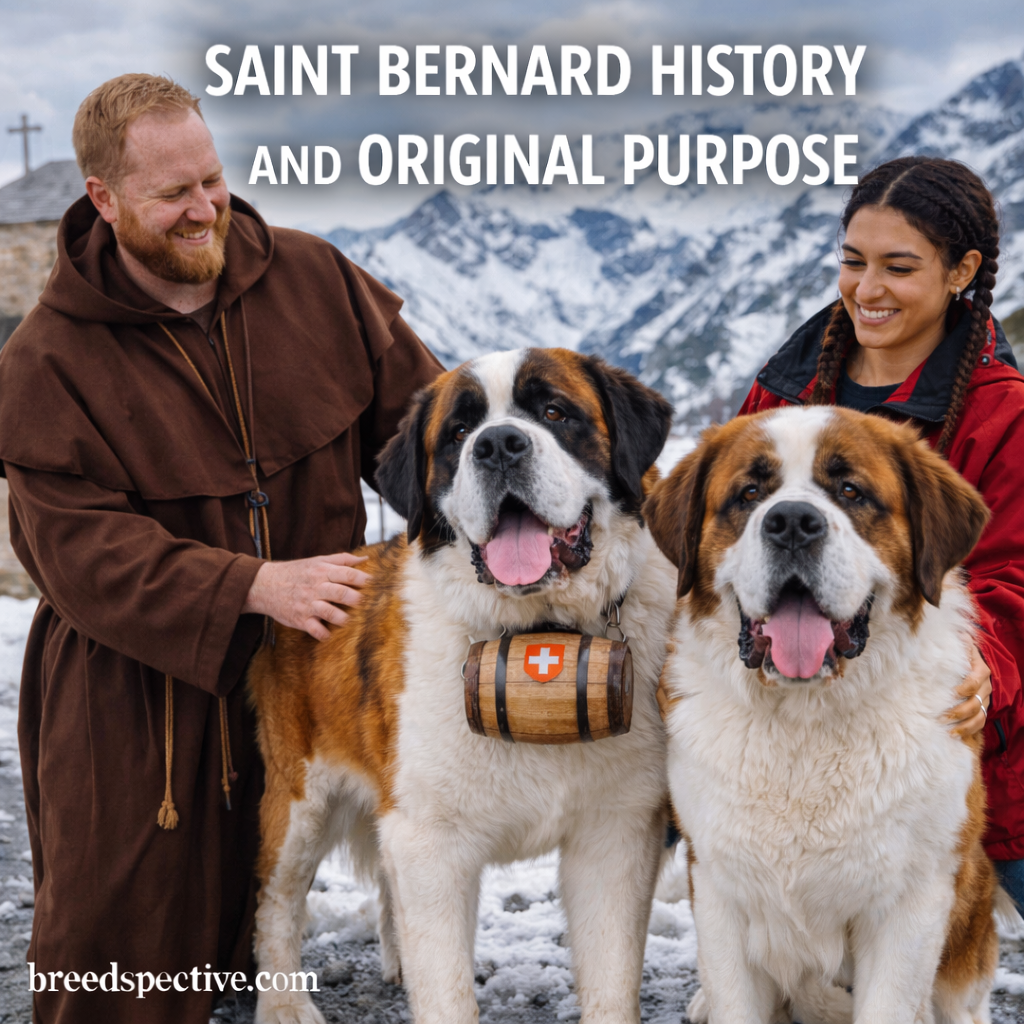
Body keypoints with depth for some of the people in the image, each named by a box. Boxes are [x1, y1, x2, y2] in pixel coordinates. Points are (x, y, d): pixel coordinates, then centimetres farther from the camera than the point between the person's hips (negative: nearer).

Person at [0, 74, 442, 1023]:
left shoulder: (312, 279, -3)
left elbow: (415, 406, 2)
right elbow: (79, 548, -20)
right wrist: (252, 587, -30)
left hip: (296, 665, 3)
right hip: (131, 677, -3)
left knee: (260, 907, 19)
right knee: (118, 934, 5)